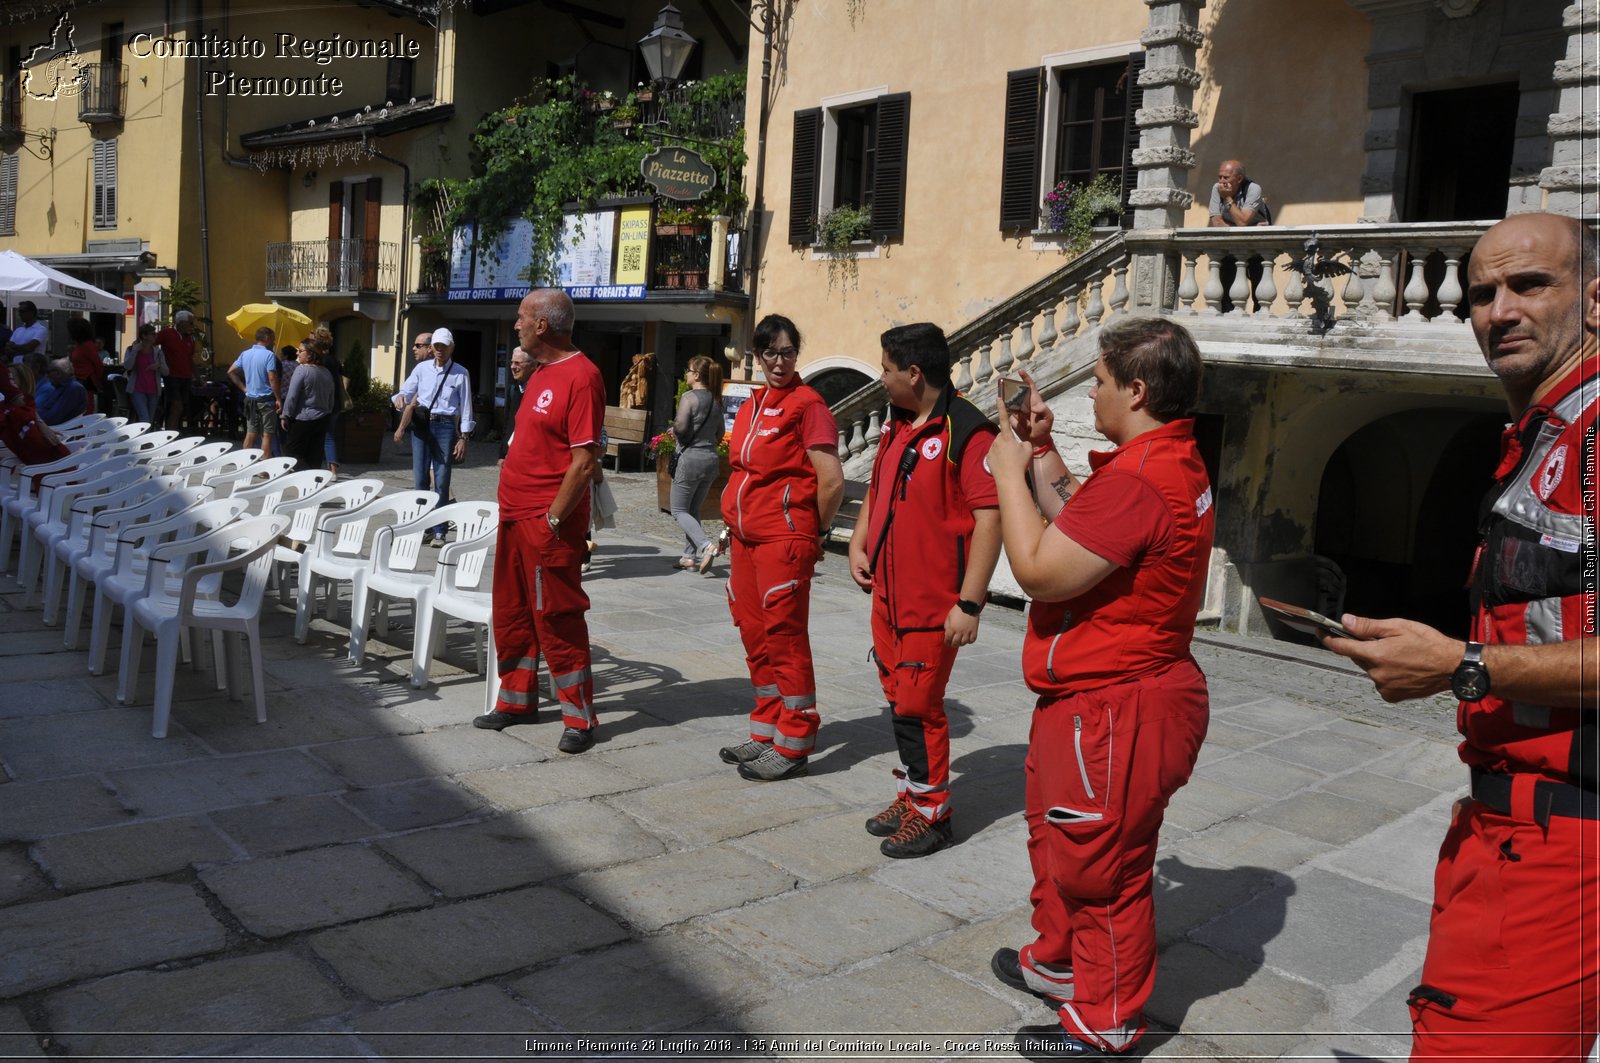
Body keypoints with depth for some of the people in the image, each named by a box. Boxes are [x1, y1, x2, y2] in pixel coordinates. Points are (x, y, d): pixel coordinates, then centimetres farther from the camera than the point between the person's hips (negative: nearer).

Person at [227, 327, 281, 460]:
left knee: (250, 433, 12)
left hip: (250, 399, 6)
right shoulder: (269, 355, -13)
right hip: (266, 400, -6)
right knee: (267, 434, -2)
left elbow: (231, 372, 12)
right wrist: (279, 399, -13)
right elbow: (272, 379, -19)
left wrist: (243, 388, 14)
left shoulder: (245, 354, 8)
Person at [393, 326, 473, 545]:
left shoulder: (460, 374, 0)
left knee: (442, 480, -2)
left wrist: (463, 438, -3)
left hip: (445, 426, -3)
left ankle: (438, 531, 4)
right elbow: (406, 392, 10)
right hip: (420, 425, 3)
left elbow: (465, 407, 0)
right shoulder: (422, 368, 9)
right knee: (420, 478, 5)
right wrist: (399, 398, -15)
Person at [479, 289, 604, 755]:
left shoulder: (580, 376, -17)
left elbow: (585, 462, -21)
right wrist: (514, 510, 15)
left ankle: (579, 718, 9)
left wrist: (552, 520, -20)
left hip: (548, 523, -10)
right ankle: (518, 700, 31)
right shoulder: (541, 373, 13)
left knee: (557, 619, -3)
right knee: (512, 612, 17)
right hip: (516, 517, 10)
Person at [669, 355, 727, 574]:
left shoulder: (689, 397, -12)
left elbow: (680, 426, -22)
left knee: (679, 510, 2)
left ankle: (706, 545, -17)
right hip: (711, 459, 7)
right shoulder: (715, 400, 10)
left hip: (691, 458, -7)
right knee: (693, 510, 17)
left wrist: (673, 431, -1)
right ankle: (691, 555, 17)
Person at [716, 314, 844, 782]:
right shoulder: (751, 407, 14)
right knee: (756, 637, 14)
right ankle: (766, 733, 26)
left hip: (783, 541, -8)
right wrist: (734, 523, 17)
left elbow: (832, 482, -14)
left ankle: (792, 747, 6)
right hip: (746, 538, 8)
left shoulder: (807, 404, -10)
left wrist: (812, 531, -3)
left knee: (785, 640, -3)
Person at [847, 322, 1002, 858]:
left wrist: (969, 603, -23)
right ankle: (909, 795, 31)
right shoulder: (897, 426, 12)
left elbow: (989, 518, -20)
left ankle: (931, 813, 14)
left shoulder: (967, 433, -16)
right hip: (887, 591, 9)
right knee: (898, 697, 16)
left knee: (918, 705, -2)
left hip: (933, 601, -8)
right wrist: (858, 545, 10)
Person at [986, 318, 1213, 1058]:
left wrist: (1009, 471, -14)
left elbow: (1038, 571, -26)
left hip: (1112, 711, -11)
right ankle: (1058, 964, 46)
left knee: (1099, 869, 5)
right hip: (1093, 698, 11)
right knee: (1057, 838, 27)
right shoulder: (1174, 462, 10)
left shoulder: (1137, 479, -27)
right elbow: (1076, 521, 16)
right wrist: (1040, 448, 10)